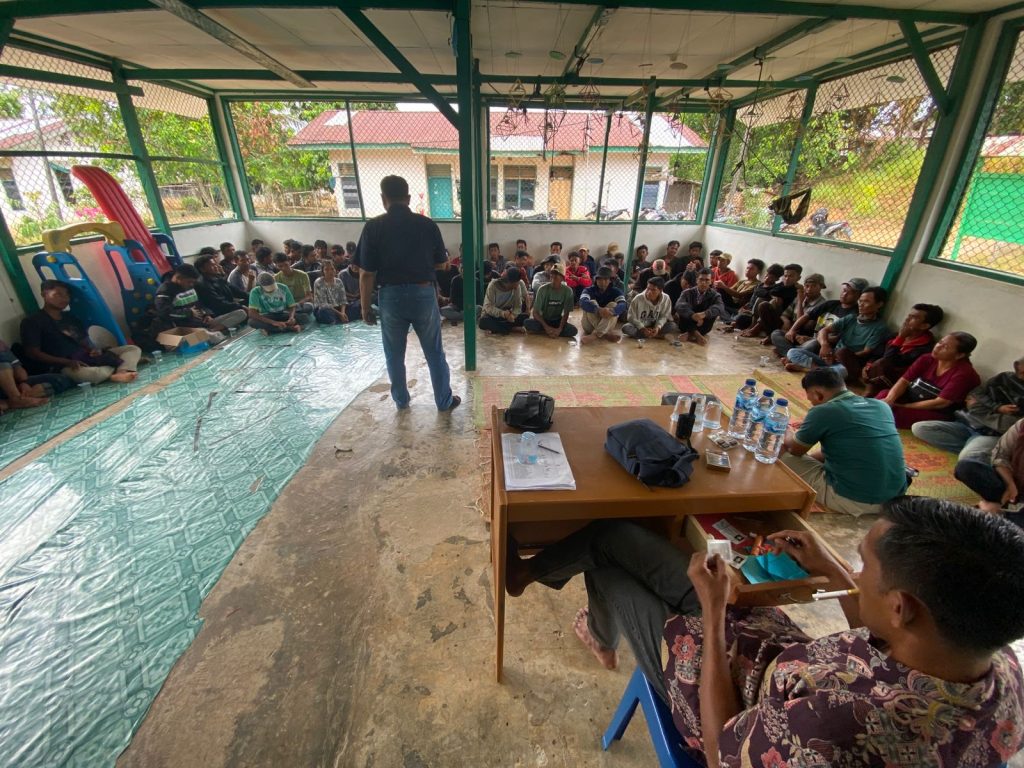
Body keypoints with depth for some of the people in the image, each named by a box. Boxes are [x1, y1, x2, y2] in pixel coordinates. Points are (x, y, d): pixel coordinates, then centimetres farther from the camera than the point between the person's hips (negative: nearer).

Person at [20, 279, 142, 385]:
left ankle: (121, 373, -35)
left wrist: (94, 350, -5)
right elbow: (33, 353, -7)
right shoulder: (32, 321, 0)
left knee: (133, 349, -6)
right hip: (63, 366, -8)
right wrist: (67, 362, -21)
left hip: (86, 357, 8)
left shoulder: (70, 317, 21)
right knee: (80, 373, -46)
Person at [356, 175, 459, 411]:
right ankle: (445, 401, 23)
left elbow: (366, 273, -7)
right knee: (434, 352, 13)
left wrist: (365, 306, 3)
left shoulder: (374, 227, -6)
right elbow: (441, 263, 7)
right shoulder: (427, 224, -2)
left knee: (394, 354, 17)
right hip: (424, 293, 1)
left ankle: (401, 400, 31)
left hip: (391, 296, 0)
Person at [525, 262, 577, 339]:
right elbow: (535, 312, -15)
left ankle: (541, 331, -14)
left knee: (573, 330, -27)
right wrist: (547, 327, -27)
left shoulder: (568, 291, -11)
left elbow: (566, 313, -9)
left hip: (557, 321, 2)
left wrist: (559, 329, -24)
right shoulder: (543, 289, -15)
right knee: (527, 323, -31)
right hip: (543, 320, -2)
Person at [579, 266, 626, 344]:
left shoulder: (616, 291, -3)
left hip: (607, 326, 1)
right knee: (592, 303, -24)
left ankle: (594, 335, -39)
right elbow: (583, 302, -30)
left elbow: (623, 305, -23)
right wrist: (599, 309, -48)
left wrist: (612, 311, -46)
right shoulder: (589, 290, -7)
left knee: (613, 305, -23)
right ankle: (606, 334, -32)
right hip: (590, 326, -1)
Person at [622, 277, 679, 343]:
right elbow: (631, 317, -13)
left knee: (673, 326, -21)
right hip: (639, 327, 0)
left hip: (655, 326, 0)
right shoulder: (638, 299, -18)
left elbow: (664, 316, -5)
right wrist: (642, 328, -26)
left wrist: (658, 327, -25)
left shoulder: (666, 299, -14)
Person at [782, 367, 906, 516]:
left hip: (853, 501, -7)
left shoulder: (822, 411, -13)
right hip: (896, 496, 7)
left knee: (784, 456, 4)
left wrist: (788, 434, 25)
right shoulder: (881, 406, 7)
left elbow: (795, 450, 3)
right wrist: (815, 456, 30)